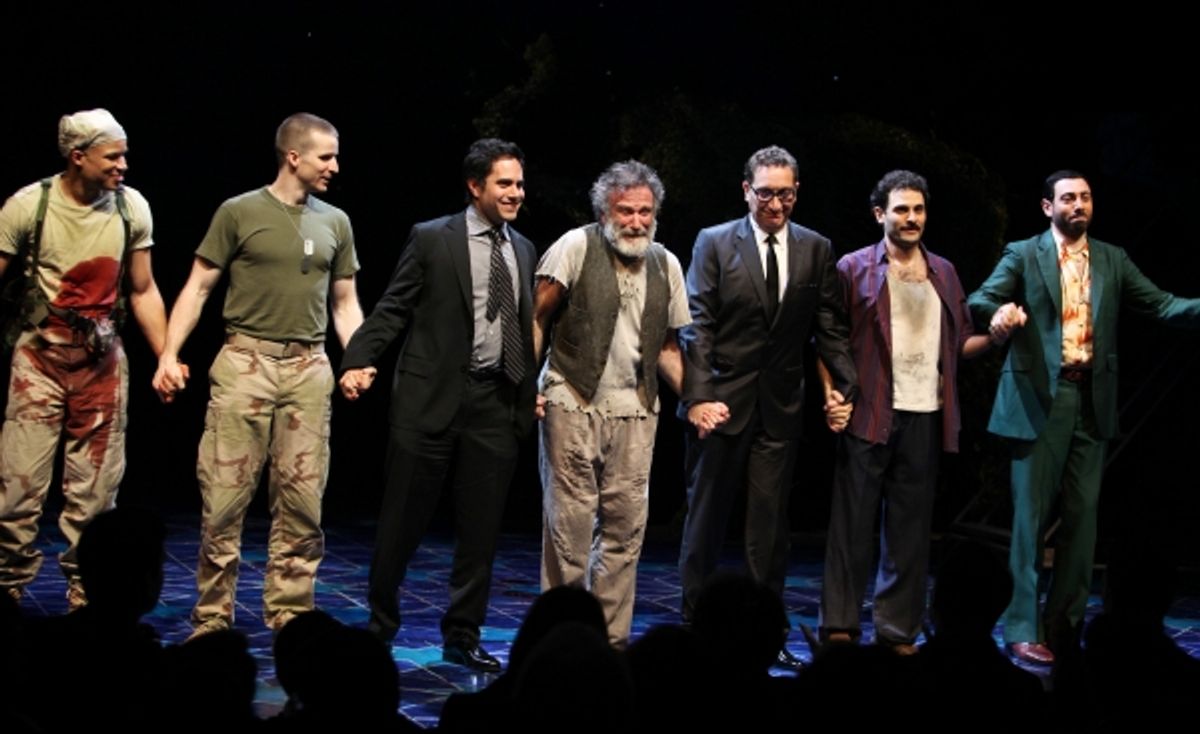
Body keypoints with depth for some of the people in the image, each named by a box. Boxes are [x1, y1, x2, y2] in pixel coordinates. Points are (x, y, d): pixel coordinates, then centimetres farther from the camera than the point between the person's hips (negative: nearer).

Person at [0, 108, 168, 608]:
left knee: (95, 487, 5)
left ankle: (86, 591, 14)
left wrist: (167, 359, 4)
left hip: (102, 359, 3)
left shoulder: (132, 208, -1)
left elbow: (143, 291, 8)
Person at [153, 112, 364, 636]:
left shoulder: (335, 223, 13)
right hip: (246, 360, -3)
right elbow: (198, 287, 2)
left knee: (302, 501, 4)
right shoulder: (240, 213, 1)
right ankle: (212, 618, 6)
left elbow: (345, 303, 17)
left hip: (310, 367, 4)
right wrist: (169, 355, -8)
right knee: (224, 495, -4)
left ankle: (289, 616, 13)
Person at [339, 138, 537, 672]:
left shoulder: (523, 250, 13)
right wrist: (359, 361, -16)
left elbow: (525, 326, 15)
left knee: (480, 530, 7)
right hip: (432, 398, -4)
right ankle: (380, 624, 20)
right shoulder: (431, 239, -1)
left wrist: (535, 388, 7)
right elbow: (393, 309, -4)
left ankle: (462, 637, 19)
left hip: (498, 402, 4)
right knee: (402, 521, 3)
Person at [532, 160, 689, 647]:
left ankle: (611, 636, 12)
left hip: (635, 411, 4)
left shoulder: (666, 265, 10)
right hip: (573, 403, -4)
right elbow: (537, 318, -2)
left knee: (625, 526, 3)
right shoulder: (576, 247, -3)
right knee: (570, 524, 0)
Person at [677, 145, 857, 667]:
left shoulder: (816, 250, 6)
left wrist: (845, 387, -6)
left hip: (780, 407, 2)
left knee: (770, 523, 6)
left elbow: (831, 327, 6)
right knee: (706, 517, 7)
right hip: (722, 402, -2)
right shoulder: (714, 243, -1)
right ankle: (695, 622, 17)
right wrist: (697, 397, -15)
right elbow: (696, 326, -6)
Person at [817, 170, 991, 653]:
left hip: (925, 417, 4)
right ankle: (839, 626, 5)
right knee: (853, 523, -1)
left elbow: (958, 344, 16)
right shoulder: (855, 268, 3)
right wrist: (831, 395, -10)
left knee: (911, 528, 7)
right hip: (870, 414, -4)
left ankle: (900, 630, 14)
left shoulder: (943, 273, 15)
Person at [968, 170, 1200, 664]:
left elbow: (1160, 304, 4)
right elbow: (979, 301, -9)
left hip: (1091, 401, 4)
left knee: (1082, 516, 7)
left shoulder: (1112, 260, 13)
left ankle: (1066, 627, 15)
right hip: (1039, 400, -4)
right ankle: (1024, 629, 3)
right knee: (1031, 515, -2)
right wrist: (999, 312, -33)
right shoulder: (1023, 255, 2)